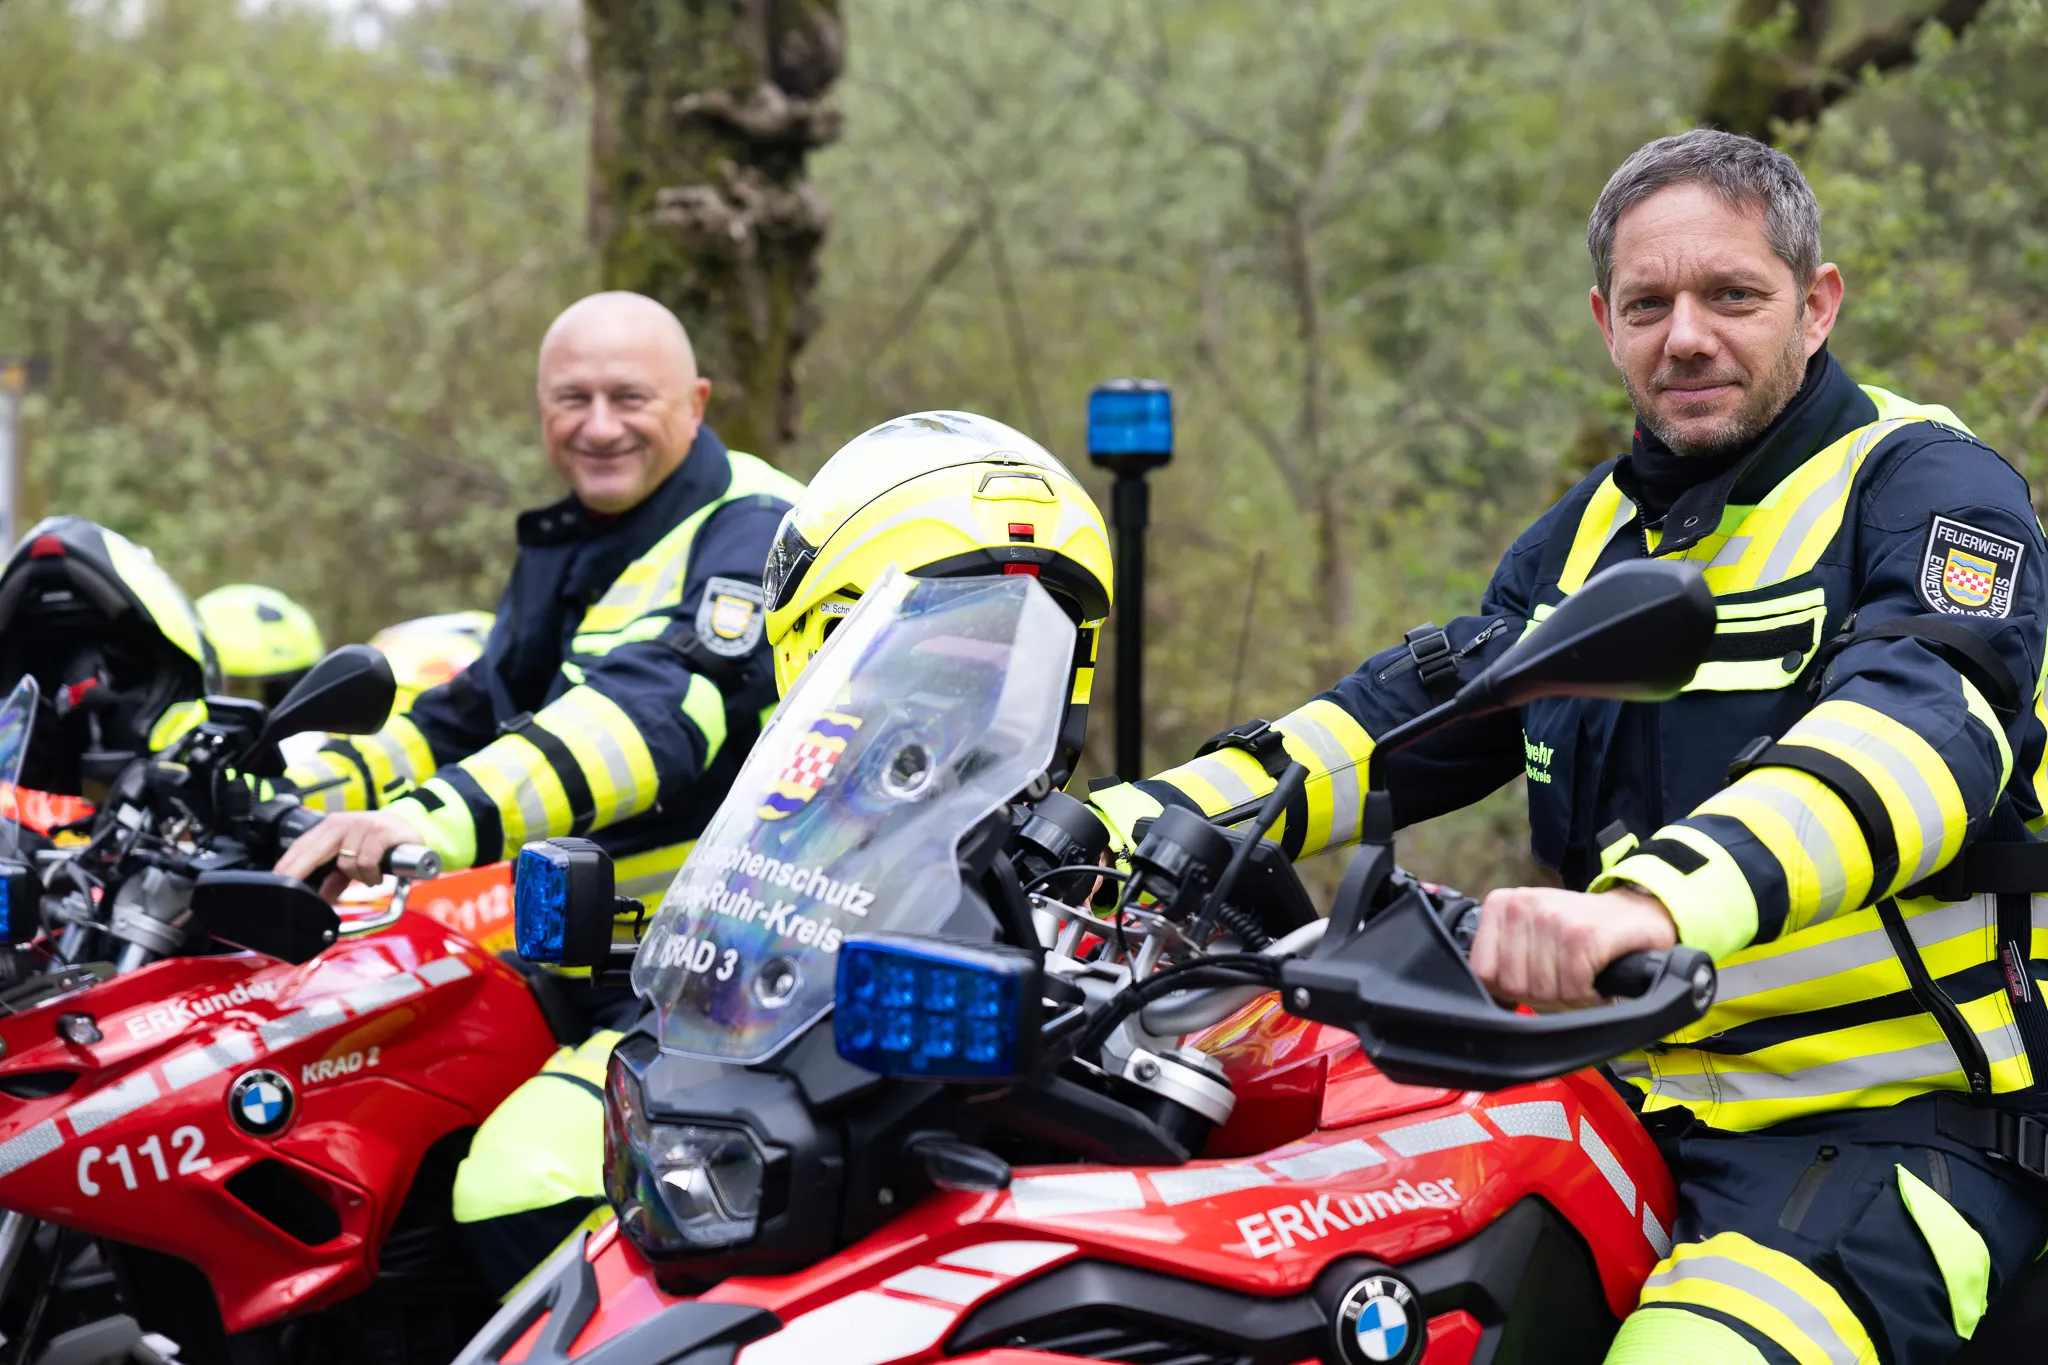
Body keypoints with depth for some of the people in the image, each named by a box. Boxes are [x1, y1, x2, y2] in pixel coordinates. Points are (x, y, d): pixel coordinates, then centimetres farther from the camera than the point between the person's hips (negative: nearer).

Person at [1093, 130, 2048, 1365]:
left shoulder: (1935, 487, -7)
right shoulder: (1596, 531, 18)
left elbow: (1927, 727, -26)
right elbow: (1409, 711, 15)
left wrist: (1661, 896, -45)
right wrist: (1134, 822, -2)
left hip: (1892, 1124, -7)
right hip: (1642, 1108, 7)